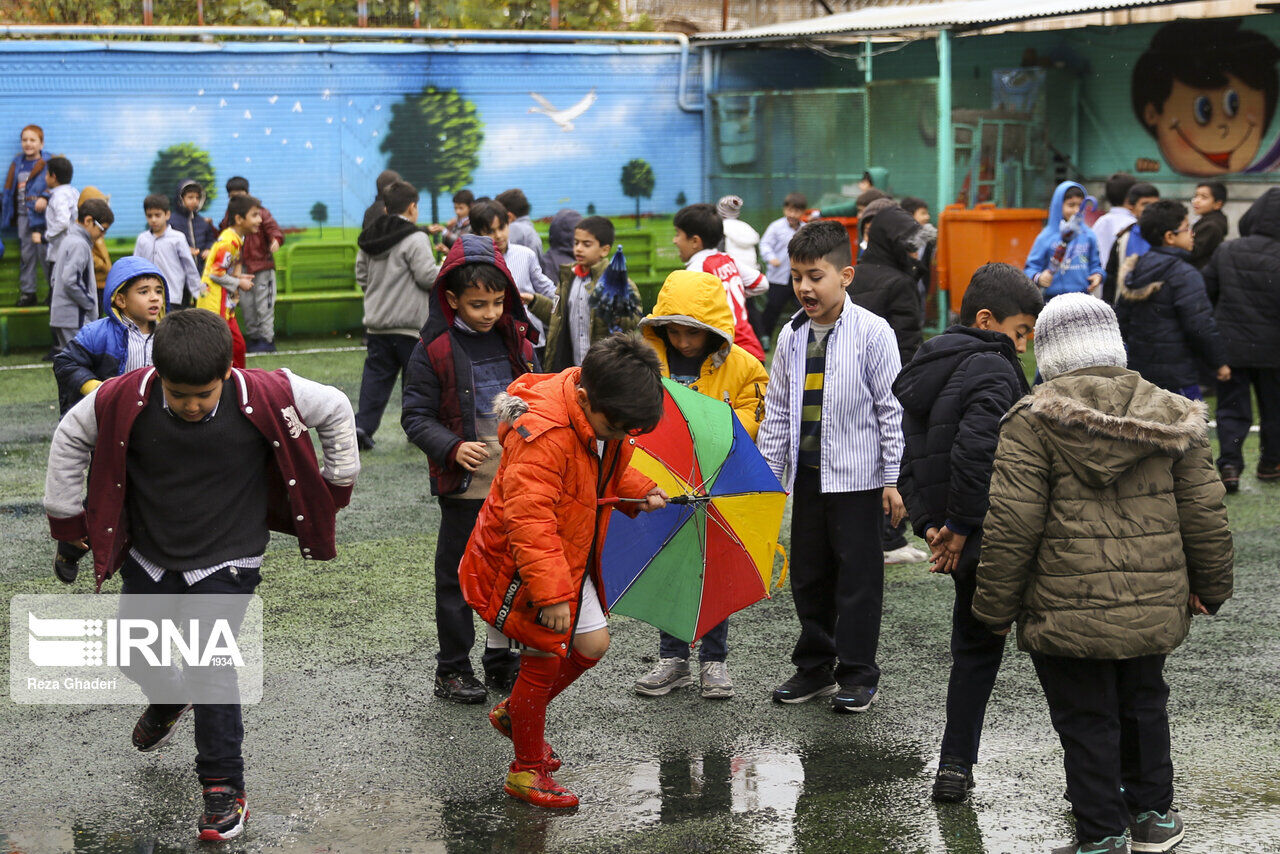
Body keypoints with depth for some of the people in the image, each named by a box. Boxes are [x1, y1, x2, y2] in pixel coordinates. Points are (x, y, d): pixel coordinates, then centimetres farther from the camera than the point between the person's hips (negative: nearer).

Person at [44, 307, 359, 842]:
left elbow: (334, 409, -6)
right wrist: (68, 516, 5)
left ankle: (224, 789, 2)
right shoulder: (124, 400, -19)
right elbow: (70, 438, 0)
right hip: (149, 557, 4)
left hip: (225, 562, -3)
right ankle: (169, 699, 54)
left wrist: (338, 483, 3)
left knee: (210, 667, -12)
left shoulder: (264, 398, -23)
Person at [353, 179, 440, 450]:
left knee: (376, 377, 7)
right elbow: (428, 276, -15)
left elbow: (361, 276, 14)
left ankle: (363, 426, -4)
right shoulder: (415, 238, -12)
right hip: (408, 325, -6)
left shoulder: (369, 239, 10)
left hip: (376, 323, 6)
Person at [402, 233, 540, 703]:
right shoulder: (434, 350, -8)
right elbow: (416, 416, -7)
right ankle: (452, 669, 16)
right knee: (457, 576, 5)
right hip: (464, 486, -4)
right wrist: (453, 448, -22)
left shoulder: (517, 343, 6)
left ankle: (503, 662, 25)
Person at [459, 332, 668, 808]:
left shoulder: (606, 418, -3)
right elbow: (530, 520, -33)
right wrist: (549, 593, -35)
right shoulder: (541, 435, -32)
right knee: (545, 657, -4)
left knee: (592, 645, 13)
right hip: (521, 565, -9)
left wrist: (639, 493, 2)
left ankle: (513, 713, 34)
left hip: (571, 557, 9)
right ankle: (527, 770, 12)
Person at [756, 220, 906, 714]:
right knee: (808, 574, 12)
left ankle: (858, 675, 11)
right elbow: (777, 410, 13)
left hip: (857, 476, -5)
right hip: (806, 474, 5)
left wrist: (893, 480, -9)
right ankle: (814, 667, 25)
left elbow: (893, 409, -8)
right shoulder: (791, 336, 7)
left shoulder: (873, 333, -9)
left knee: (857, 574, 1)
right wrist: (768, 472, 10)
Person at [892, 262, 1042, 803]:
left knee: (976, 646, 20)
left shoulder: (920, 373, 13)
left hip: (961, 542, 9)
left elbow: (907, 458, 13)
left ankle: (955, 769, 21)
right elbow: (974, 451, -29)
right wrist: (959, 527, -21)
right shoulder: (992, 370, -16)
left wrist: (928, 524, 7)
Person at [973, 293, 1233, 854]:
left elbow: (1011, 526, -13)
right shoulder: (1168, 414, 3)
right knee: (1143, 704, 22)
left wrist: (995, 608, -4)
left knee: (1085, 720, 7)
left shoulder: (1033, 421, -9)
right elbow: (1204, 511, 6)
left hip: (1067, 611, -4)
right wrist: (1209, 588, 19)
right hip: (1154, 604, 4)